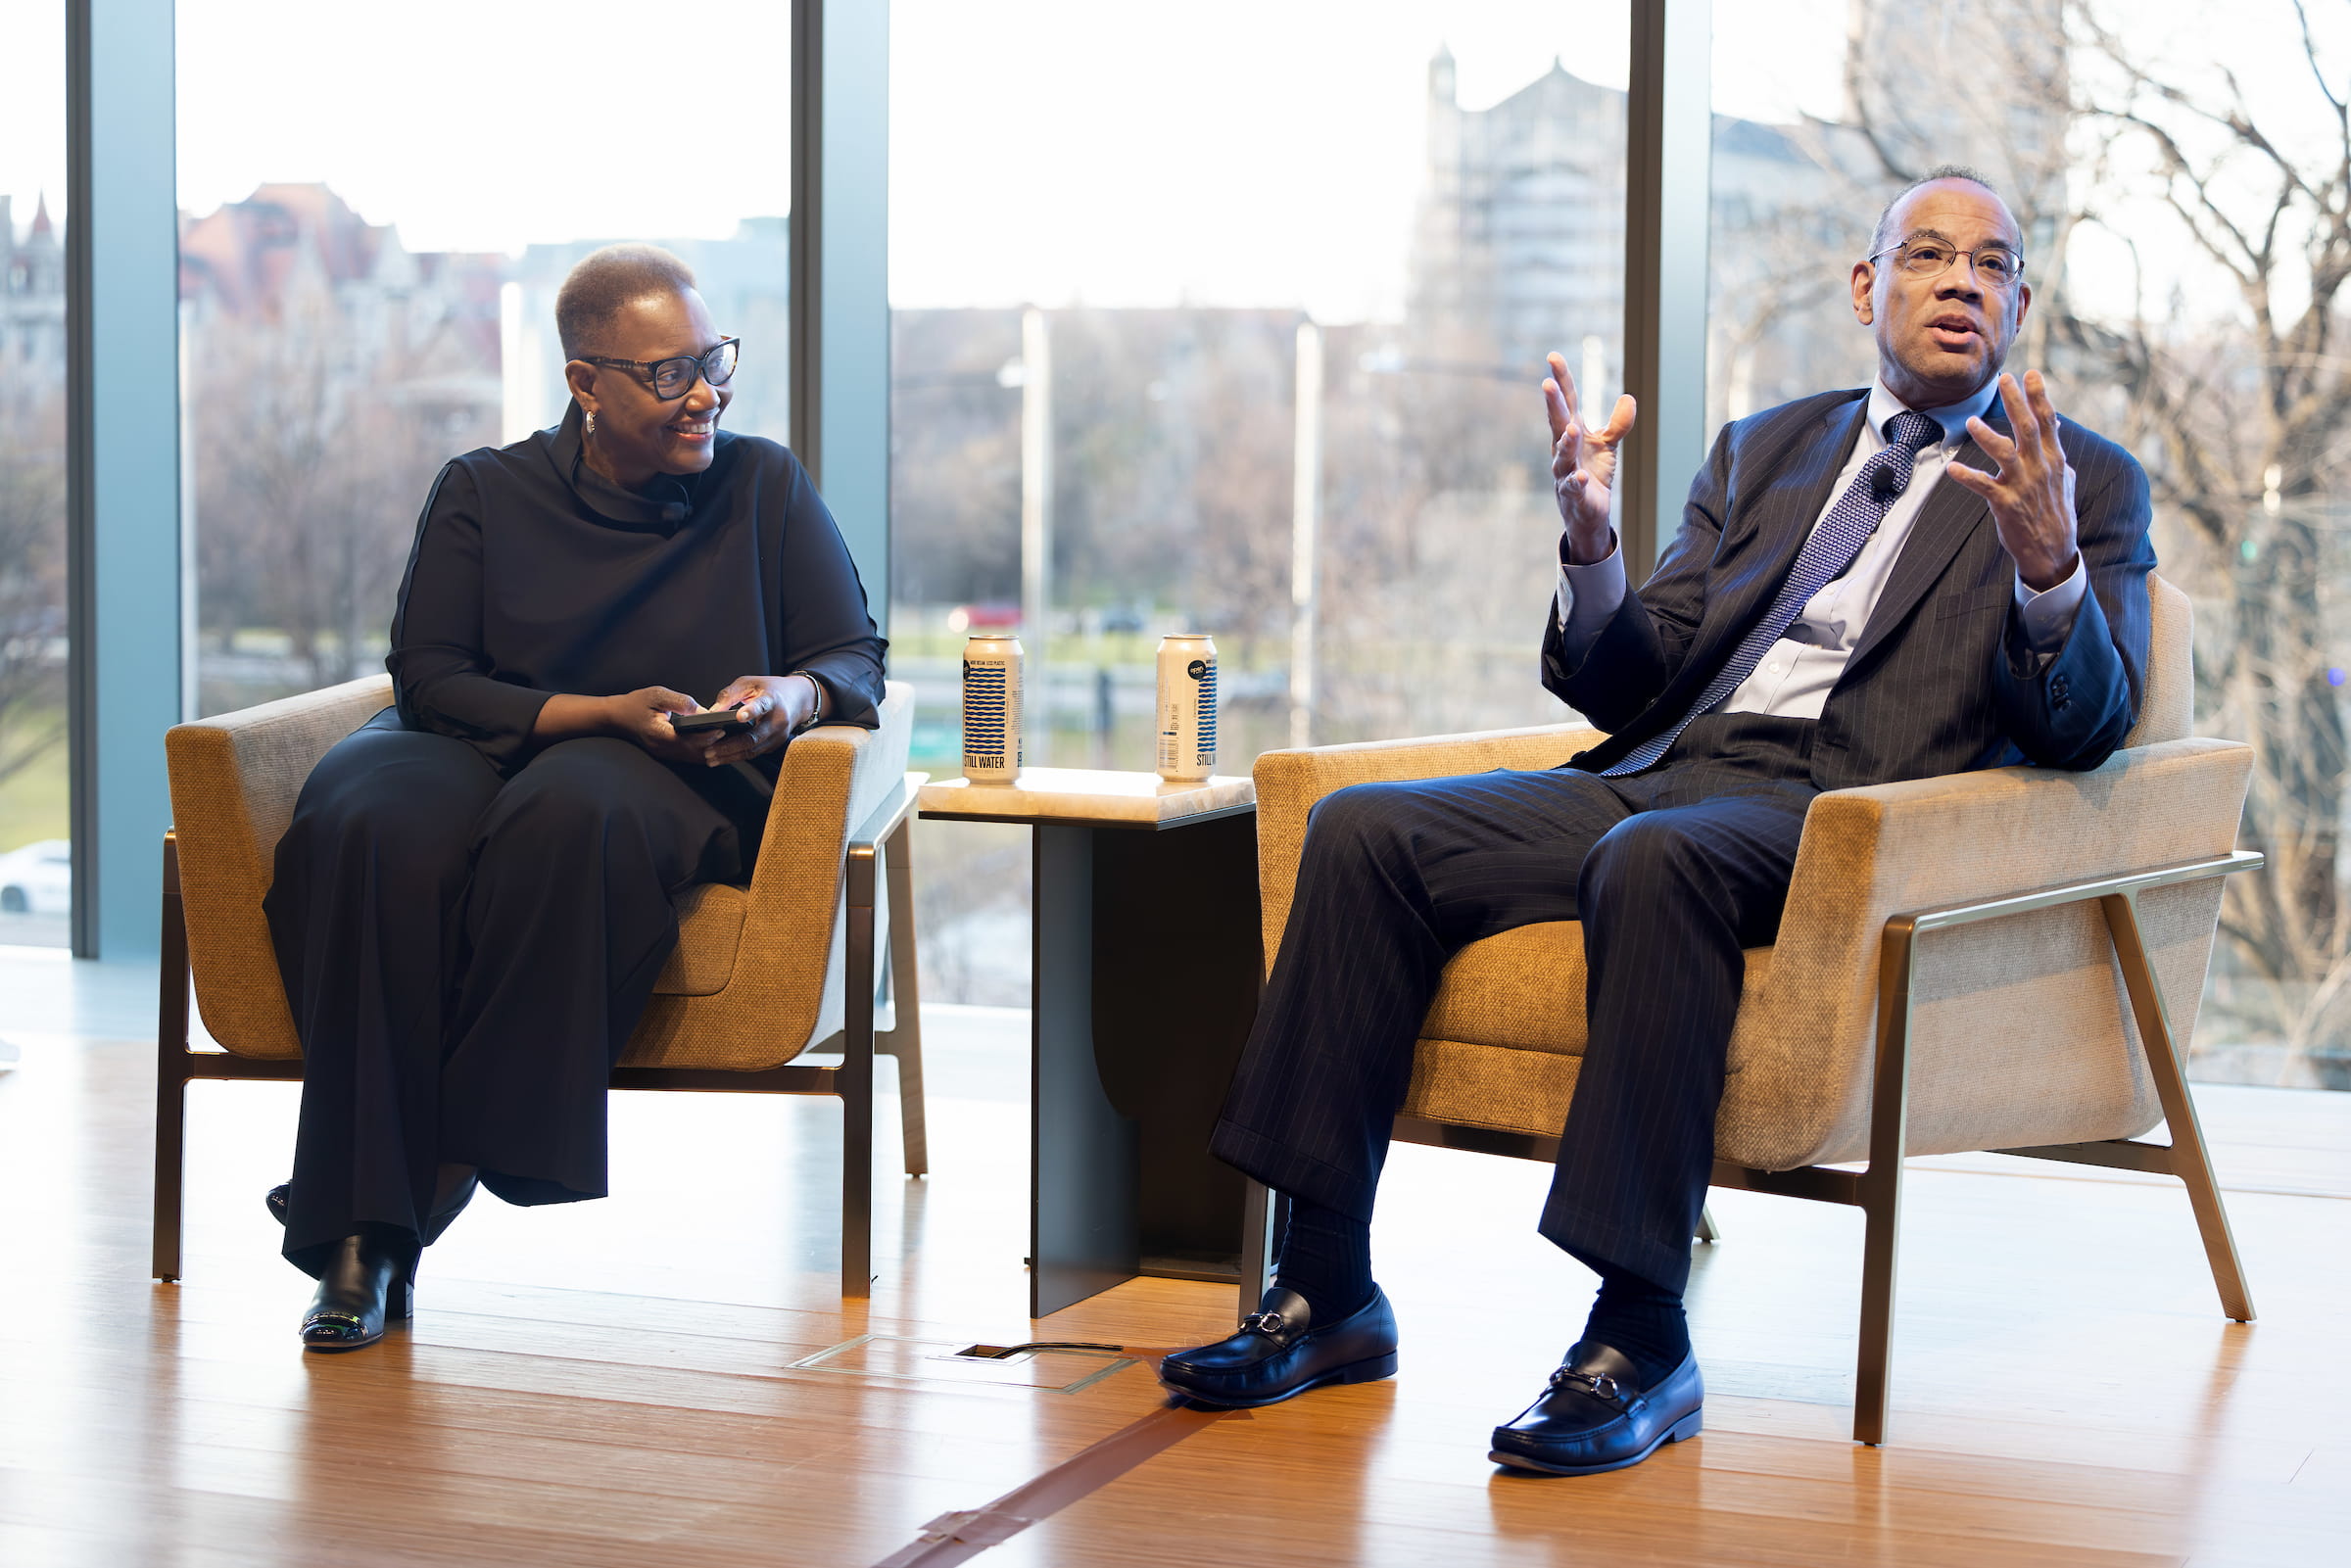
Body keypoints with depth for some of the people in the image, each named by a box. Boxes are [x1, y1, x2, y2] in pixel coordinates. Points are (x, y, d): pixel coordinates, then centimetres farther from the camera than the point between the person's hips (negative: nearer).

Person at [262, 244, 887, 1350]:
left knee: (571, 813, -39)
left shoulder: (766, 488, 10)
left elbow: (856, 657, 9)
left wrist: (792, 696, -16)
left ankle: (452, 1155, -31)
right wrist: (605, 711, -13)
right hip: (475, 753, 1)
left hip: (676, 782, 0)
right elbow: (426, 677, 0)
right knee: (379, 832, -36)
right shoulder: (484, 493, 8)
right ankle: (363, 1237, -37)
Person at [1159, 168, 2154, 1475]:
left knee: (1653, 860, -38)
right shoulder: (1763, 452, 24)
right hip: (1661, 773, 6)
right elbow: (1627, 688, 17)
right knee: (1364, 830, -16)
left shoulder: (2089, 485, 11)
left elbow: (2085, 732, -3)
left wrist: (2046, 565, -22)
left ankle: (1643, 1340, -33)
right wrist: (1592, 541, -3)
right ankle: (1326, 1293, -12)